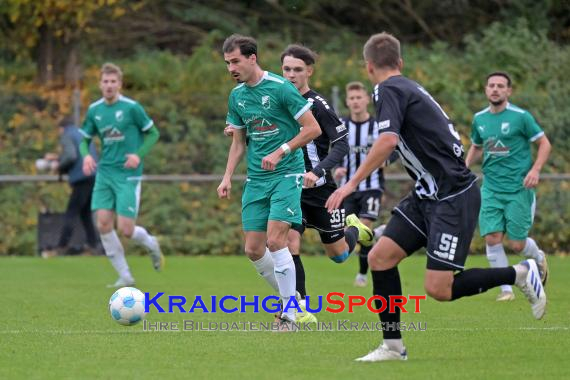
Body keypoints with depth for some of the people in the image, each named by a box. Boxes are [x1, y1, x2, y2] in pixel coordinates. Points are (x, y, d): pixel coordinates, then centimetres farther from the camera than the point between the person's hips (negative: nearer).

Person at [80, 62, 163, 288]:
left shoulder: (132, 108, -7)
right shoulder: (94, 110, 5)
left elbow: (153, 133, 1)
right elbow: (85, 139, 15)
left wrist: (139, 154, -14)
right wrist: (86, 155, -7)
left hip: (128, 175, -4)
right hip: (104, 174, 4)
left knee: (125, 229, -10)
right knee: (103, 224, -7)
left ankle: (151, 245, 26)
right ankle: (125, 277, 5)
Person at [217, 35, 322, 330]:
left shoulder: (280, 88, -12)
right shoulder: (236, 96, 8)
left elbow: (313, 129, -11)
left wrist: (280, 152, -18)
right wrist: (227, 178, 7)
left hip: (287, 174, -7)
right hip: (256, 179, 7)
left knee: (275, 240, -18)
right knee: (253, 249, 2)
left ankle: (289, 315, -8)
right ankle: (290, 300, 22)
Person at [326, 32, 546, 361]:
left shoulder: (388, 90, -12)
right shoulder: (410, 88, 16)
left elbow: (388, 140, -27)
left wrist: (352, 183, -23)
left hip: (453, 196, -9)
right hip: (429, 196, 9)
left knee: (438, 288, -11)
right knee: (380, 257, 1)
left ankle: (521, 274, 5)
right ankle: (393, 346, 6)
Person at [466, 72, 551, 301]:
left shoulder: (520, 117, -7)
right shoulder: (479, 119, 7)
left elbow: (544, 143, -2)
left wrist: (535, 170, -16)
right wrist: (466, 166, 6)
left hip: (519, 189, -4)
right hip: (491, 189, 4)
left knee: (516, 244, -3)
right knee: (492, 238, -10)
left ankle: (539, 258, 33)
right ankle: (506, 289, 2)